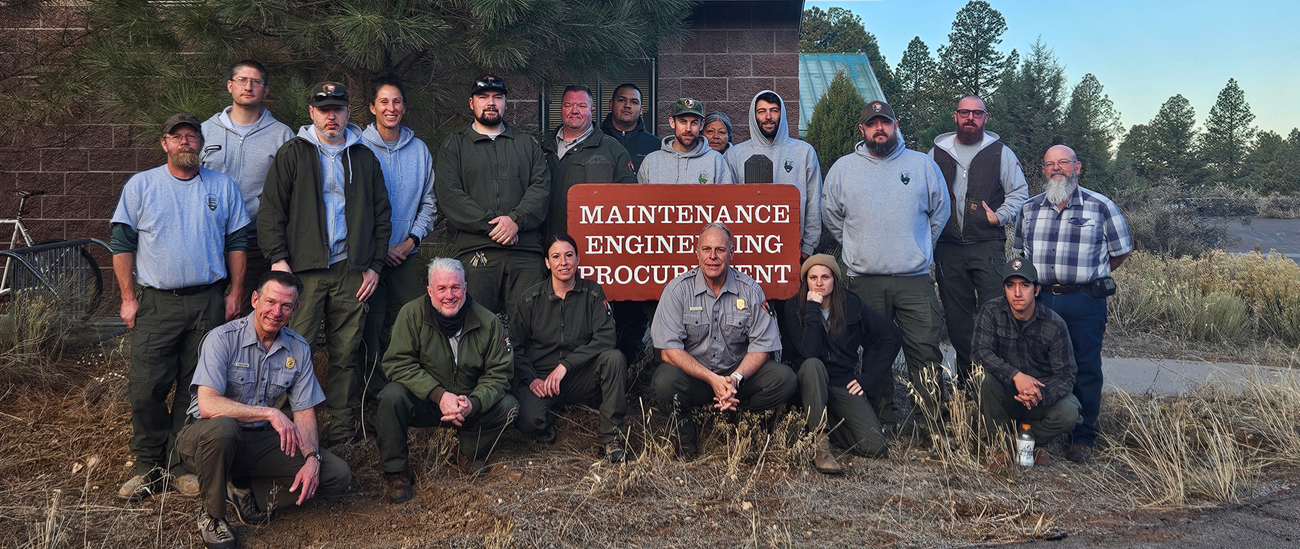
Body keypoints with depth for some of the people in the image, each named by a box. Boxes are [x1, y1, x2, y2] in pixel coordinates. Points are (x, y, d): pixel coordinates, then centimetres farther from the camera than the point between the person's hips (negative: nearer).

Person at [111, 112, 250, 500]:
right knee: (145, 390, -4)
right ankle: (149, 468, 10)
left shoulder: (223, 187, 9)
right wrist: (128, 298, -1)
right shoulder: (141, 185, 6)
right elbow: (122, 243, 5)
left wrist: (235, 294, 3)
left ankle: (182, 466, 15)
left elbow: (237, 243, 10)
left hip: (208, 303, 1)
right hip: (156, 304, 0)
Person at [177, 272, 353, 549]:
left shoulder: (299, 349, 1)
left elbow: (305, 412, 1)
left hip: (259, 441, 4)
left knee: (338, 474, -11)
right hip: (207, 437, -4)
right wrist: (270, 413, -30)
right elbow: (208, 405, -27)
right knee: (222, 427, -41)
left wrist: (312, 458, -16)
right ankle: (212, 514, -15)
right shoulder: (223, 338, -15)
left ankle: (245, 491, -3)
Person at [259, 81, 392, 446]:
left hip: (351, 270, 2)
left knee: (347, 353, 4)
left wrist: (375, 265, 8)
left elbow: (381, 214, 15)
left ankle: (344, 429, 11)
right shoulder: (293, 154, 8)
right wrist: (277, 259, -7)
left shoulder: (365, 158, 15)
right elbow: (271, 210, 3)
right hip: (304, 268, -2)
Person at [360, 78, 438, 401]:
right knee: (371, 325, -1)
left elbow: (429, 202, 12)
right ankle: (375, 391, 9)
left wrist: (412, 239, -1)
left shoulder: (419, 150, 9)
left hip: (407, 253, 3)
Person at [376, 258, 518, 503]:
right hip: (422, 404, -2)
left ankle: (469, 454, 7)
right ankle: (396, 471, -11)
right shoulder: (412, 314, -12)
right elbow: (398, 363, -18)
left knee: (508, 406, -20)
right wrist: (439, 395, -30)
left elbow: (500, 373, -6)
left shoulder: (488, 322, -7)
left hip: (470, 406, 2)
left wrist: (473, 403, -26)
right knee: (392, 395, -30)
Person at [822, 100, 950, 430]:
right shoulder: (842, 169, 7)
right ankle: (884, 423, 16)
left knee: (926, 351, -5)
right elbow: (831, 215, 16)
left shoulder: (922, 164, 7)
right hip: (864, 280, 1)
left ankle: (937, 423, 1)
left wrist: (920, 247, 14)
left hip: (915, 279, -1)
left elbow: (940, 211, 16)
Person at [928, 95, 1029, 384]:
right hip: (948, 248, 3)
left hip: (988, 246, -2)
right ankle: (967, 374, 18)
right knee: (956, 315, 7)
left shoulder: (1000, 152, 5)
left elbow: (1019, 192, 8)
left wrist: (1001, 216, -7)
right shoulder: (937, 152, 11)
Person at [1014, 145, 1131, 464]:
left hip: (1085, 302, -3)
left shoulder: (1100, 206, 3)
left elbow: (1122, 251, 10)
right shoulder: (1030, 208, 12)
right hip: (1039, 299, 3)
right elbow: (1018, 252, 22)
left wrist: (1088, 275, 10)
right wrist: (1042, 278, 11)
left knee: (1085, 368, 2)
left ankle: (1083, 438, 13)